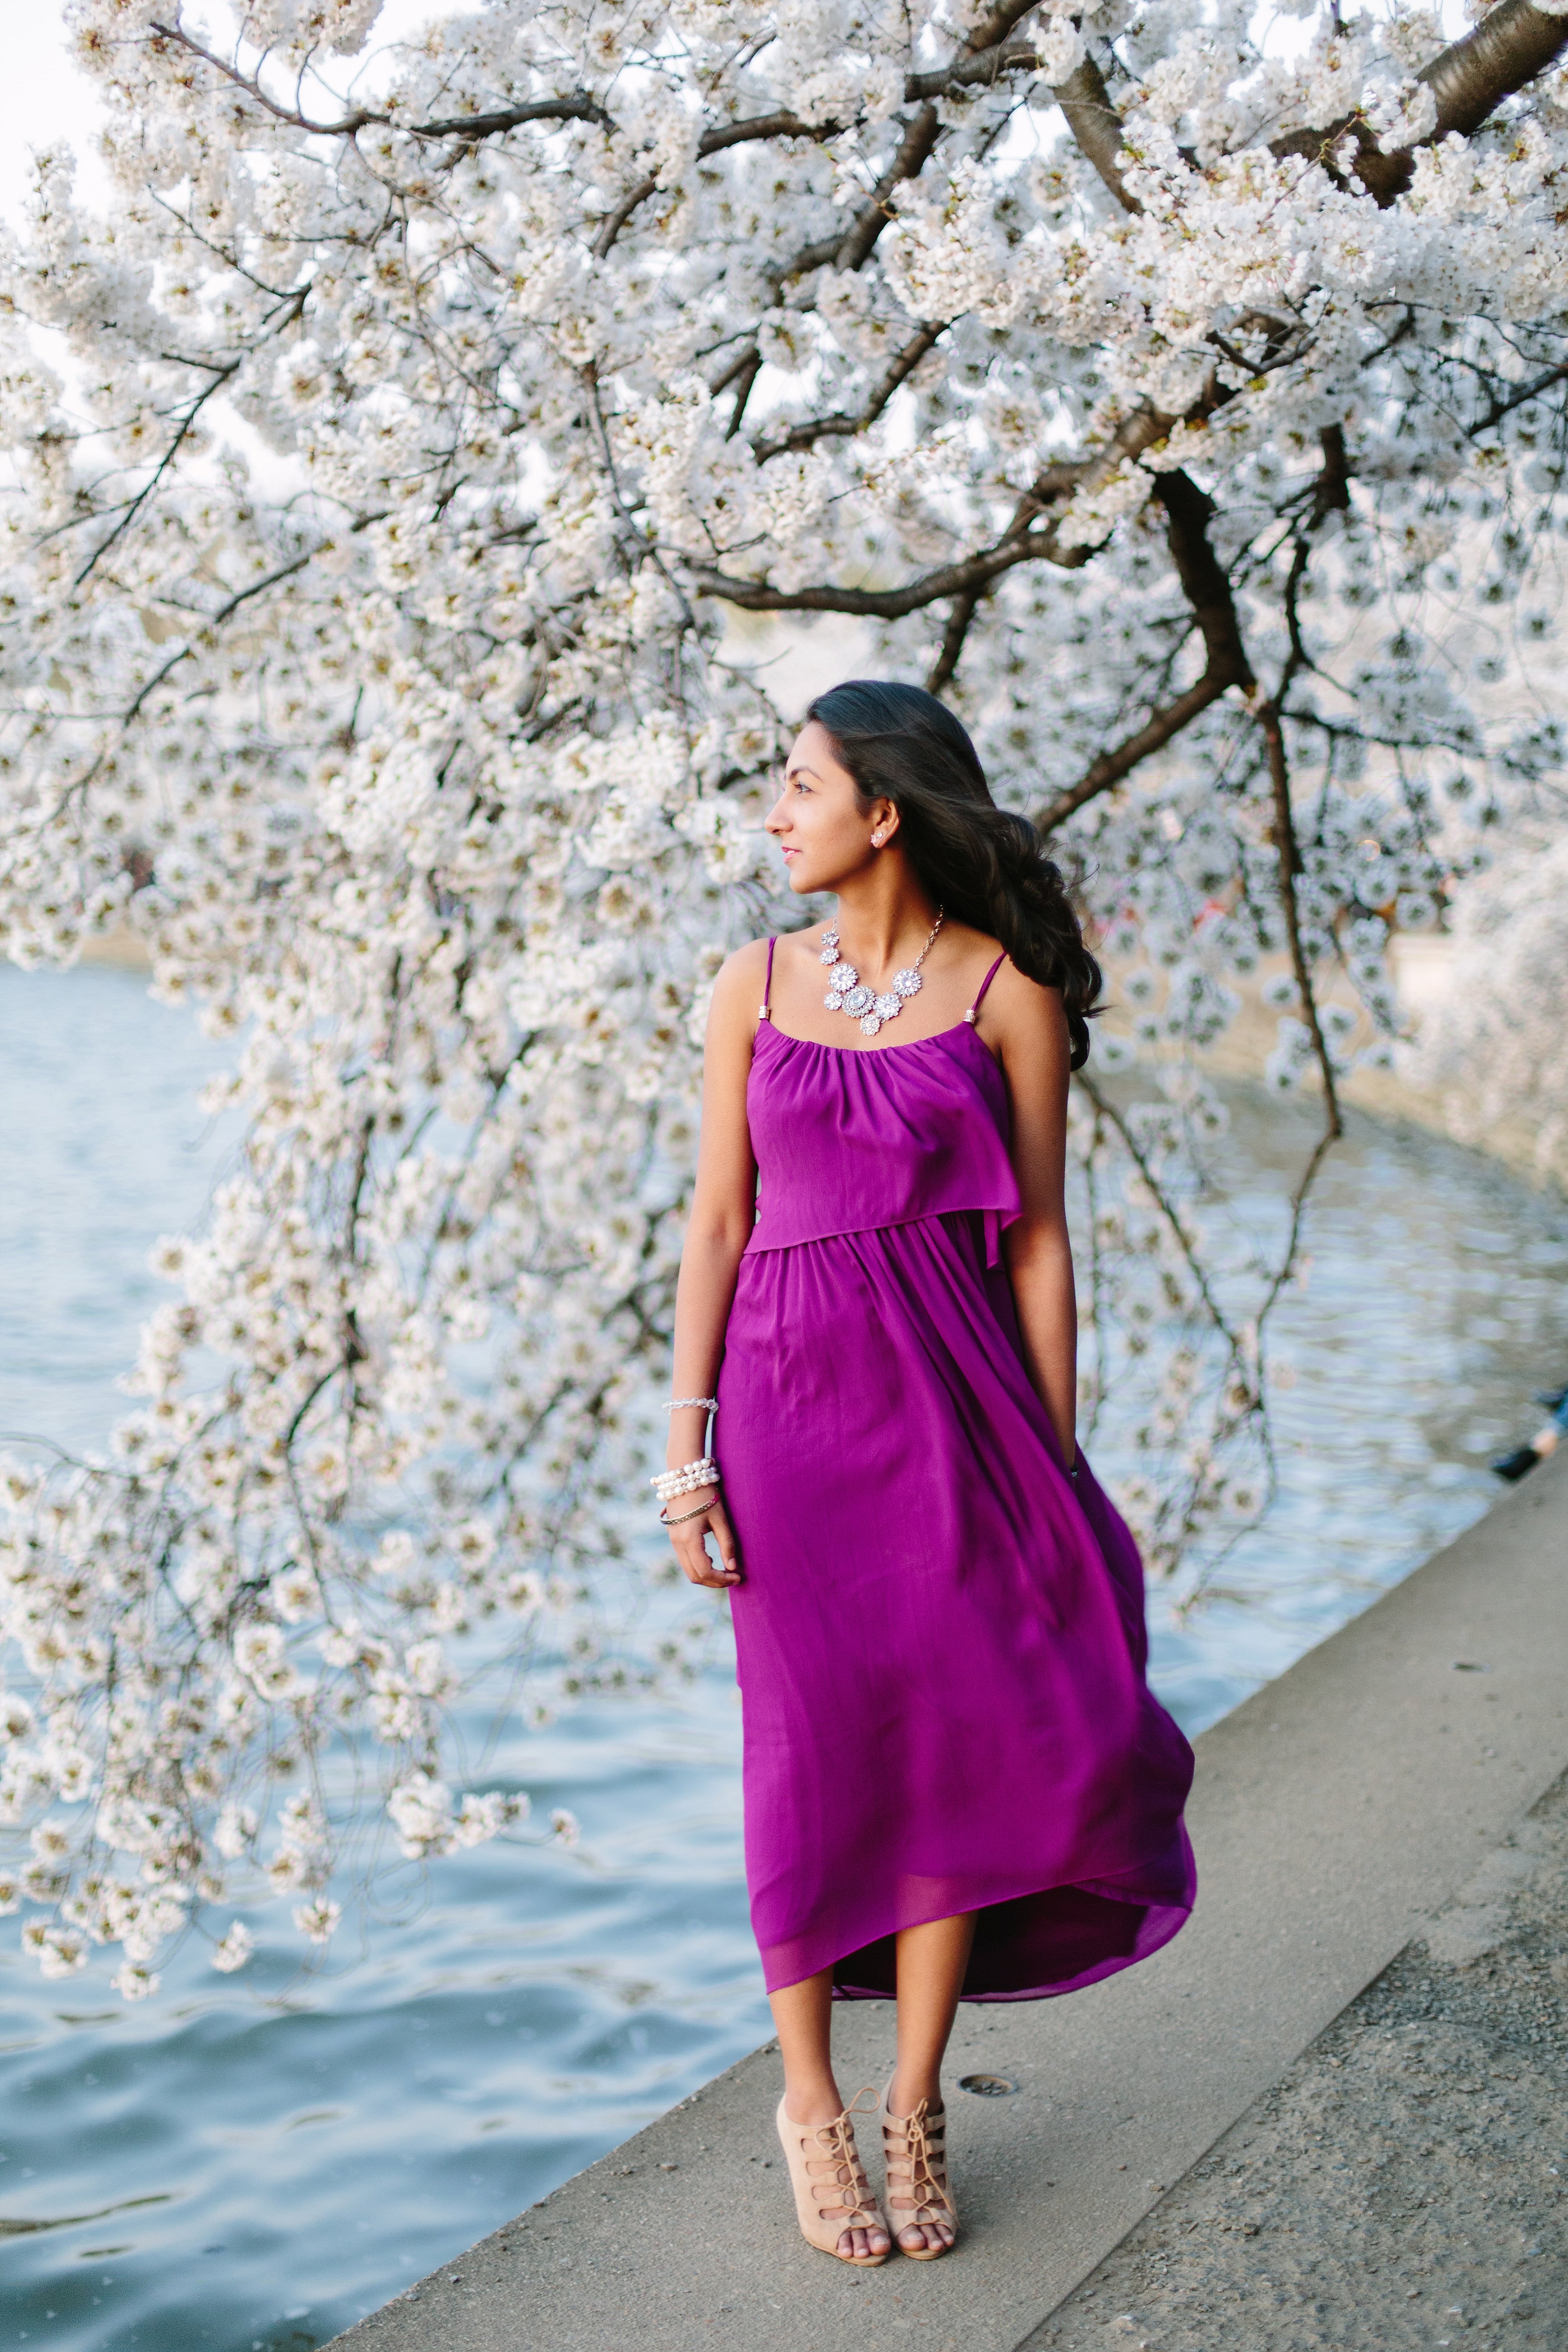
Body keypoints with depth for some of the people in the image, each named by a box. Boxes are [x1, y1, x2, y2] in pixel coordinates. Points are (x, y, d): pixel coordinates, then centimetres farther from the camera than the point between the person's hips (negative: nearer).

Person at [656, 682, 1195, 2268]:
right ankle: (810, 2102, 21)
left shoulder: (1008, 993, -1)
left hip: (953, 1397, -1)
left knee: (961, 1735, 0)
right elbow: (717, 1222, 4)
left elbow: (1038, 1240, 0)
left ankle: (914, 2102, 19)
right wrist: (687, 1444, -2)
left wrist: (1058, 1470, 0)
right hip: (792, 1395, 1)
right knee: (813, 1748, 4)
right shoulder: (754, 988, 4)